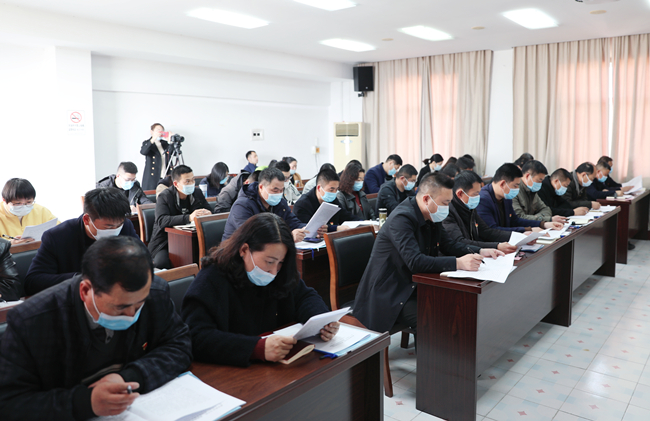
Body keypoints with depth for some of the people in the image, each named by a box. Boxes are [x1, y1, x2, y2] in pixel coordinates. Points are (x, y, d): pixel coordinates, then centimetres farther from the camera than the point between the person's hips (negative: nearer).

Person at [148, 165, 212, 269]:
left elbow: (210, 211, 9)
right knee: (161, 262, -34)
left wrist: (208, 214, -19)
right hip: (164, 242, -3)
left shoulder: (197, 193, 7)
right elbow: (162, 221, -25)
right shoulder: (164, 197, -9)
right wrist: (189, 218, -39)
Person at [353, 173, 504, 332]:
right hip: (389, 295, -9)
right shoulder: (401, 219, -24)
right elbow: (415, 262, -34)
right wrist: (458, 263, -37)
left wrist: (480, 252, -1)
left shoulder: (432, 217, 5)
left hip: (415, 287, 9)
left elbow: (448, 245, 15)